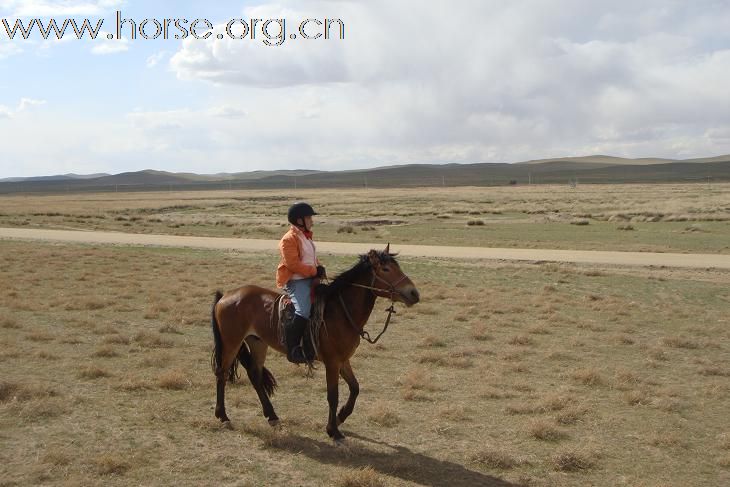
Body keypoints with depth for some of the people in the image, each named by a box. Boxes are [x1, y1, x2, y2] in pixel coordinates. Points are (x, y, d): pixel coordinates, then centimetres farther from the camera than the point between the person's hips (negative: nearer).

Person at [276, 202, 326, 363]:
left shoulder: (306, 236, 19)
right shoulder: (289, 239, -12)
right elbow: (293, 264, -21)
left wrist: (320, 269, 6)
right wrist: (314, 271, -19)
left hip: (311, 279, 10)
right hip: (296, 281, -10)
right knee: (303, 312, -28)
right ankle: (293, 350, -25)